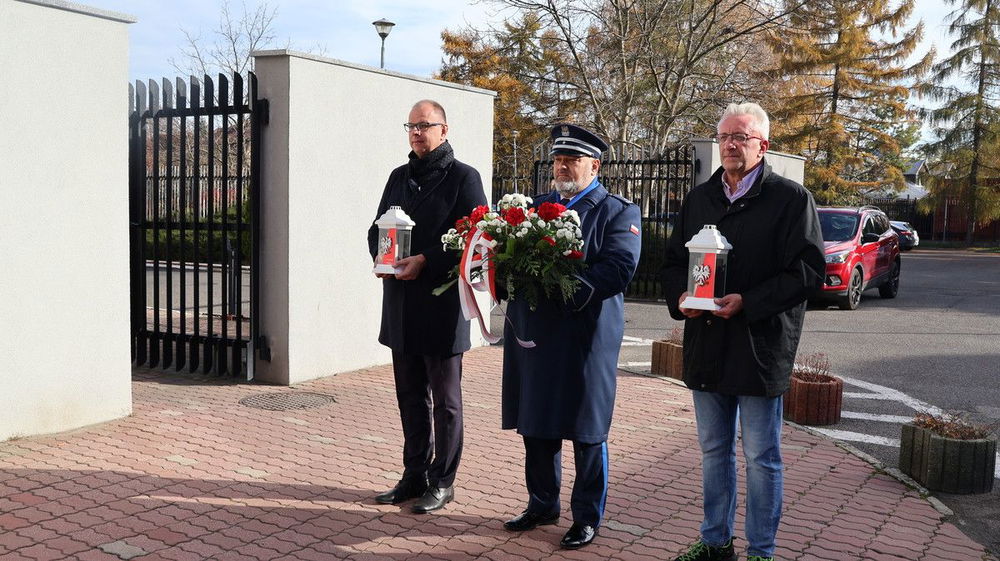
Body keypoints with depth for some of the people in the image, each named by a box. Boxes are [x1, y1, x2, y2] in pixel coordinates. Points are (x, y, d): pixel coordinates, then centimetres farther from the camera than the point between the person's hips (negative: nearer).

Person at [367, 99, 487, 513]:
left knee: (445, 401, 5)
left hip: (442, 306, -6)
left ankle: (442, 482, 16)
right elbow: (377, 229, 19)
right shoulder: (399, 177, 15)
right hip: (401, 306, 6)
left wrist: (426, 262, -19)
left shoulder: (463, 178, -4)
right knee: (410, 397, 14)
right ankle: (414, 475, 27)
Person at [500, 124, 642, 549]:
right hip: (532, 334, 6)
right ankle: (542, 505, 31)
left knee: (586, 433, 5)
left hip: (584, 337, -5)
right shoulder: (537, 207, 16)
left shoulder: (618, 212, -2)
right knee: (535, 427, 14)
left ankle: (587, 517, 19)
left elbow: (619, 269, -16)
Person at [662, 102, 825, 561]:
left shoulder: (790, 198, -6)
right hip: (706, 345, 6)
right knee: (713, 450, 16)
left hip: (760, 346, -5)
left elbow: (809, 270, -11)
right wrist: (679, 296, -5)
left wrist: (747, 302, -20)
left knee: (761, 457, 6)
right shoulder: (698, 198, 11)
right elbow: (674, 260, 16)